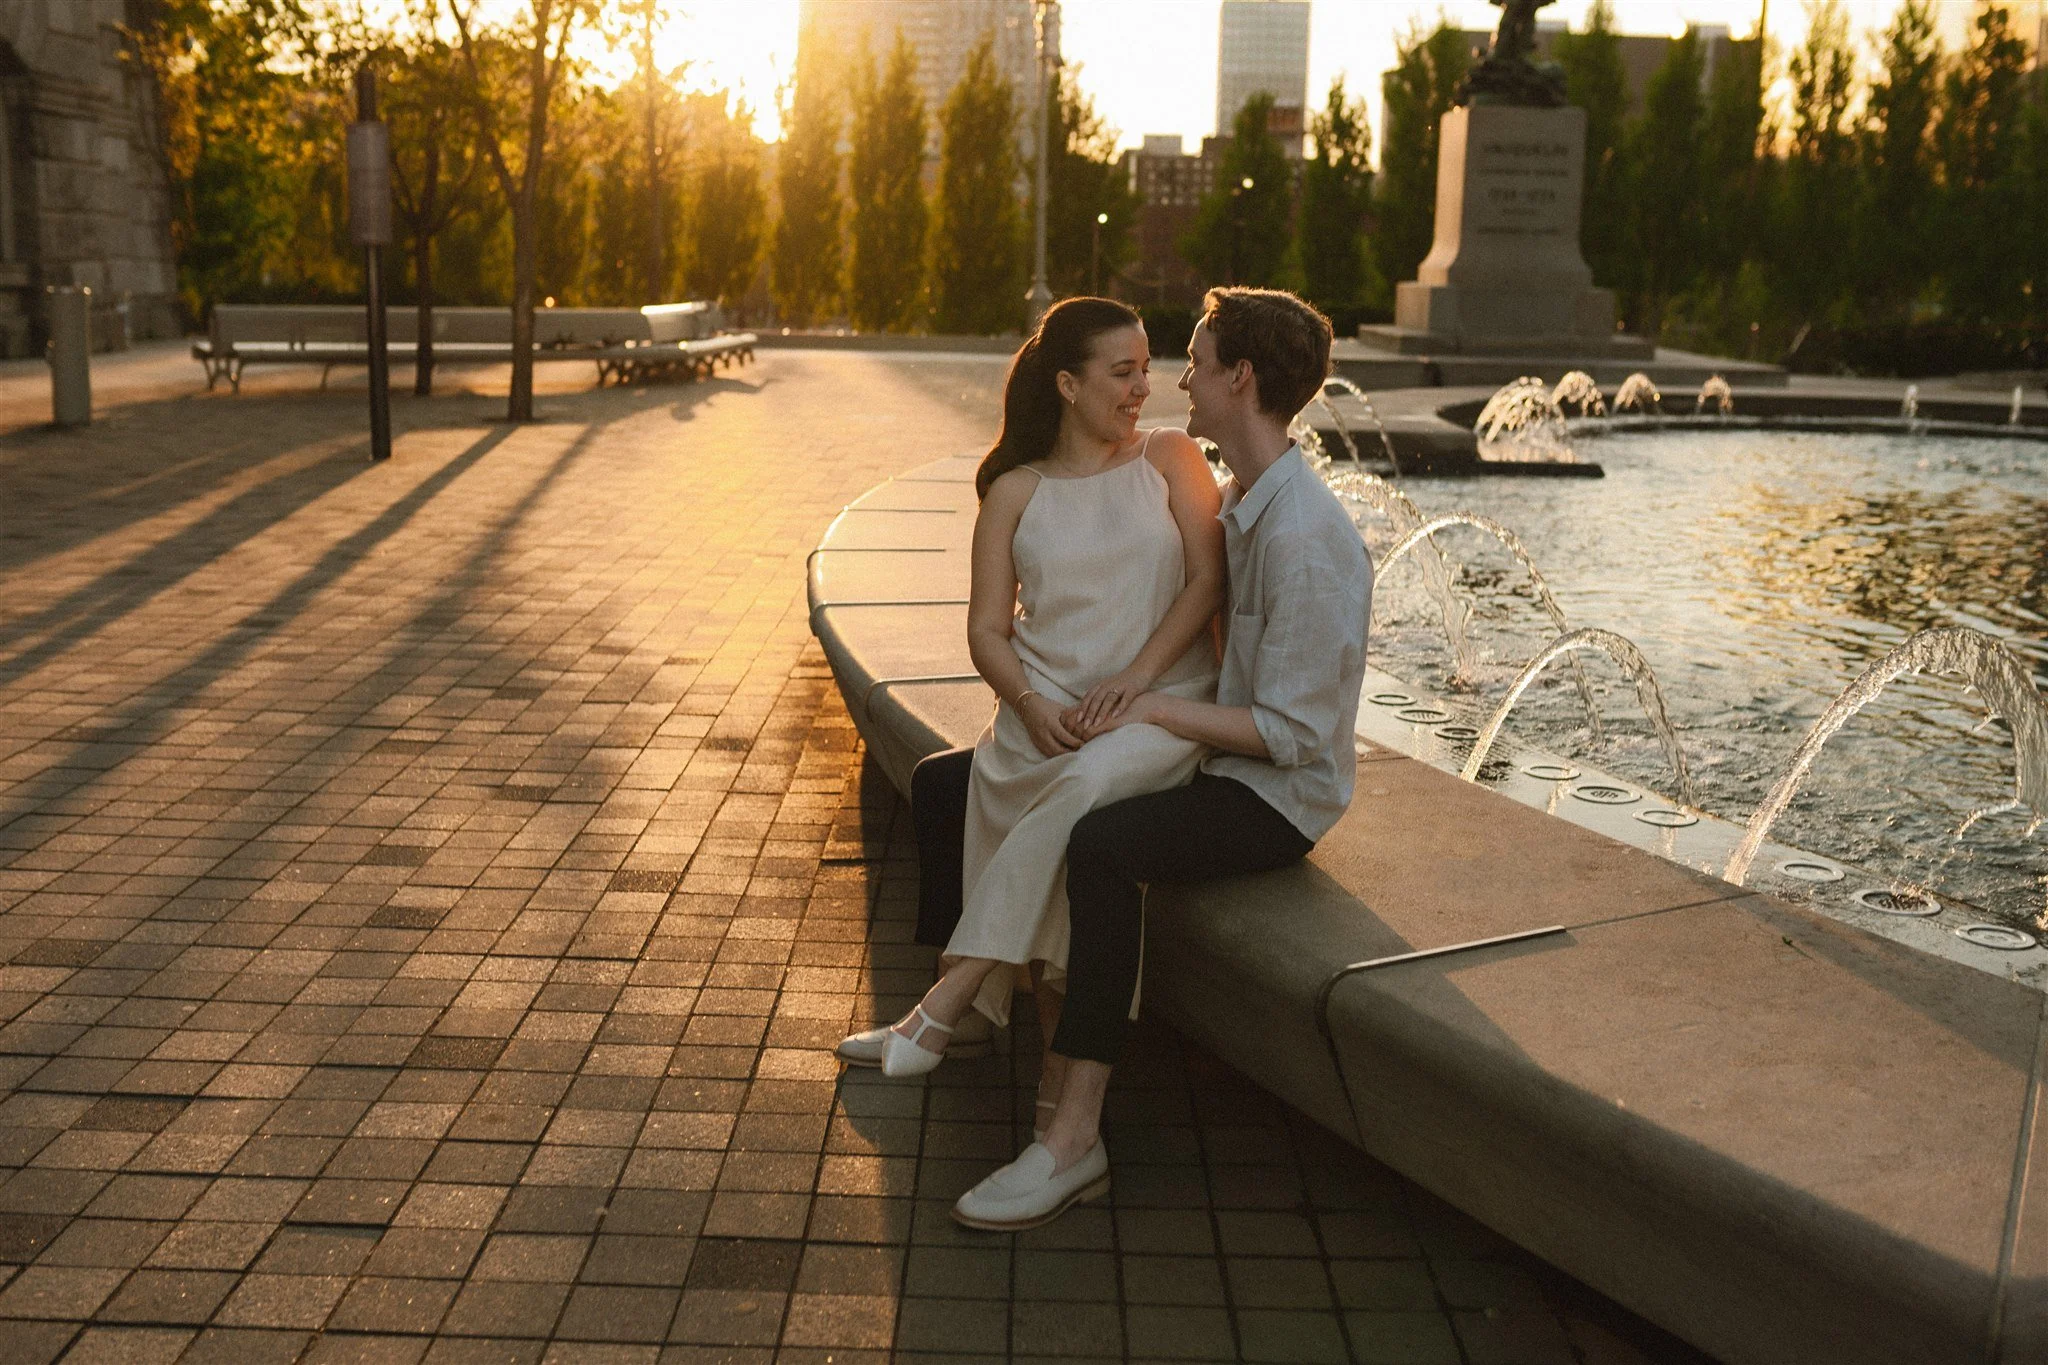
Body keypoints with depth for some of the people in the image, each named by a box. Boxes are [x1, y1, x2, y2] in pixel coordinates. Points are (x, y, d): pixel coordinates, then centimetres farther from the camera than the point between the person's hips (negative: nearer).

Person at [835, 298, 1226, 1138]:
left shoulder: (1170, 459, 11)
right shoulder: (1016, 492, 11)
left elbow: (1208, 580, 0)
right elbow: (987, 629, 6)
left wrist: (1133, 678, -14)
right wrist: (1033, 706, -14)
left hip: (1159, 705, -1)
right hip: (1046, 709, 2)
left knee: (1083, 787, -34)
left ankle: (946, 1006, -27)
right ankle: (1064, 1057, -21)